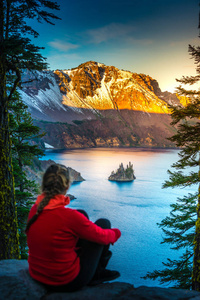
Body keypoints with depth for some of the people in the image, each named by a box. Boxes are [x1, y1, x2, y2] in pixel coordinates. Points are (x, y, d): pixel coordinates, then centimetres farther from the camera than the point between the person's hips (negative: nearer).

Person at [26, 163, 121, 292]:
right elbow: (102, 236, -11)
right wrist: (116, 233, 12)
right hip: (67, 284, -6)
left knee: (82, 214, 15)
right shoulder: (69, 216, -28)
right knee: (104, 223, 5)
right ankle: (97, 274, 24)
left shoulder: (35, 210, -9)